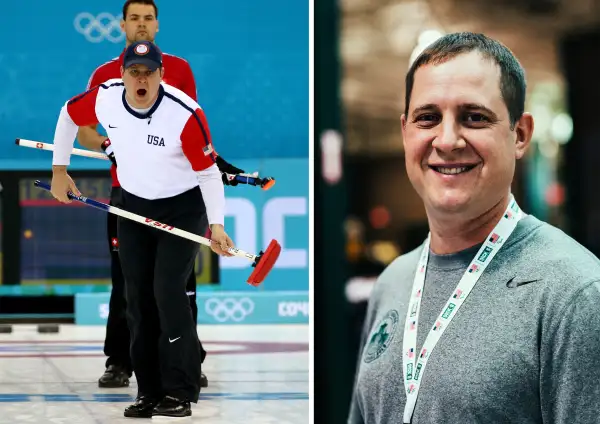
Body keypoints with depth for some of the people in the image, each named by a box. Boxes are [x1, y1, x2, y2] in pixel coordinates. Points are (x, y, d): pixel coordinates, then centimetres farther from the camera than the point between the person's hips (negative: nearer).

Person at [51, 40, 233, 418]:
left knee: (168, 291, -16)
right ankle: (150, 393, 15)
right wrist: (59, 169, 8)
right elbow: (69, 115, 7)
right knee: (138, 297, 6)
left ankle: (181, 393, -8)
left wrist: (216, 224, -23)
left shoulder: (186, 114, -27)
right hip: (134, 206, 5)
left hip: (183, 207, -5)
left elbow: (209, 172, -18)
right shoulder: (104, 98, -15)